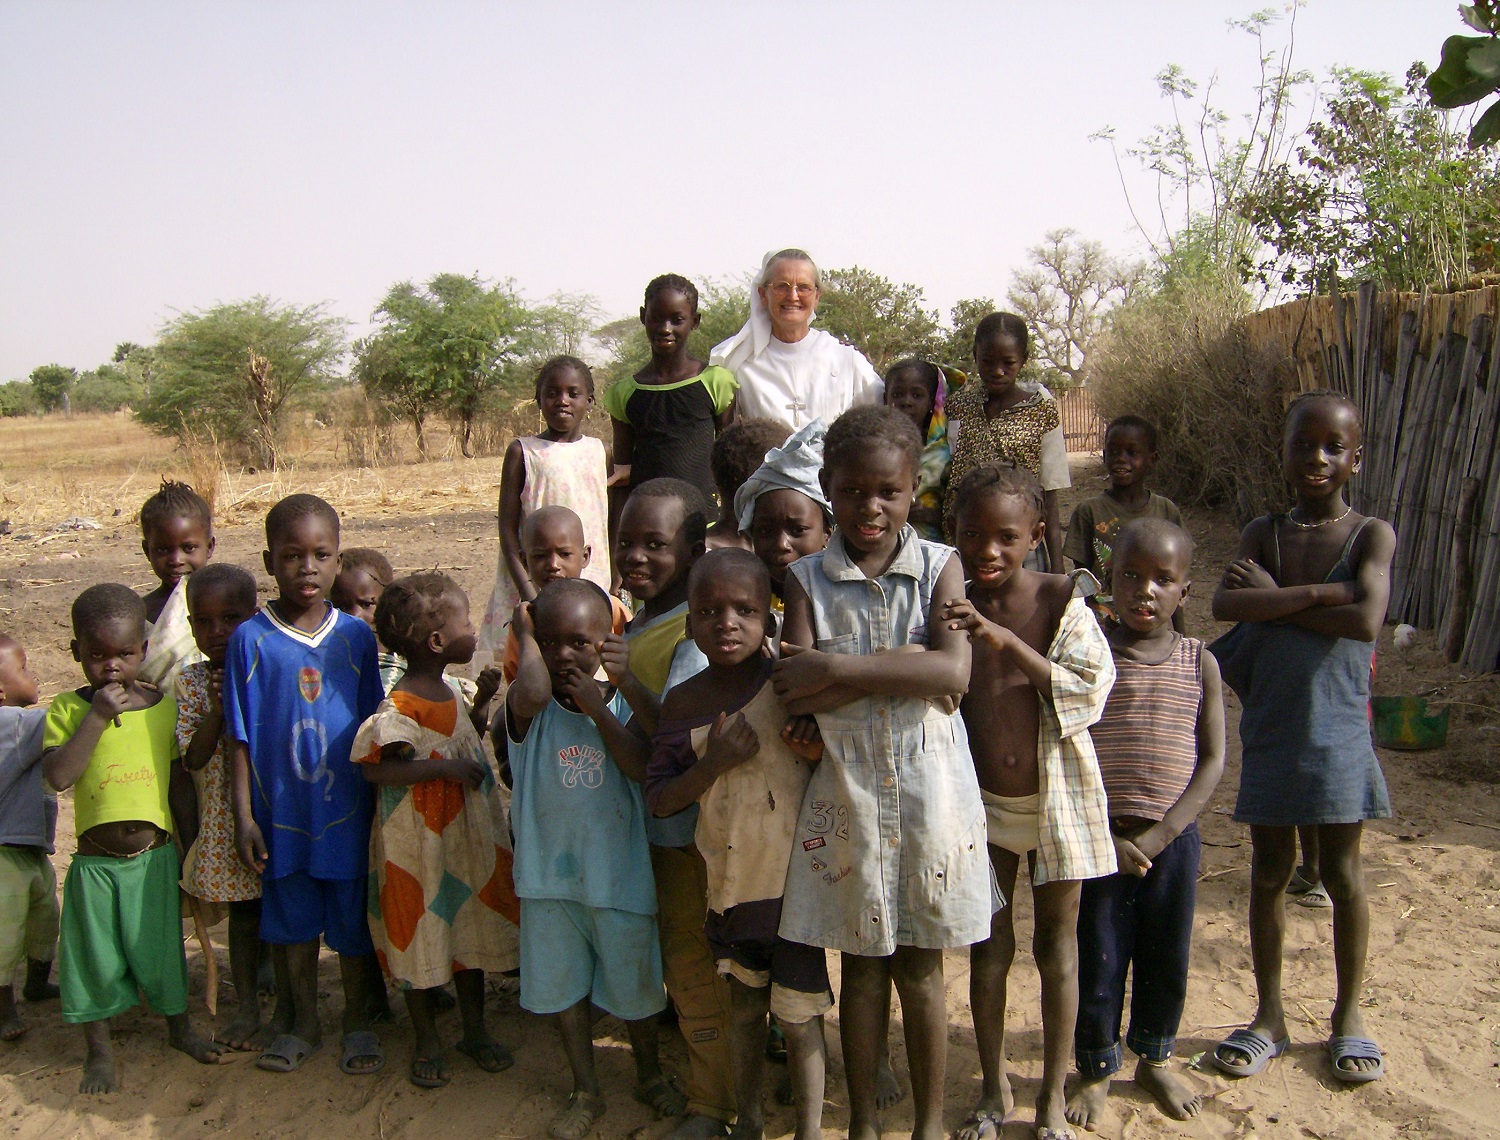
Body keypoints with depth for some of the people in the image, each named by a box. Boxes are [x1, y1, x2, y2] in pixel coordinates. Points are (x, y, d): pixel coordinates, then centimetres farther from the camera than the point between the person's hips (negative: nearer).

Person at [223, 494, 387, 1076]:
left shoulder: (356, 636, -3)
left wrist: (379, 804, 4)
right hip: (282, 811, 0)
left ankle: (359, 1023, 30)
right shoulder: (250, 639, -6)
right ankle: (300, 1024, 35)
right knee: (292, 922, 15)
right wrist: (243, 815, -5)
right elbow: (240, 736, -3)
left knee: (354, 921, 11)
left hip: (347, 810, 0)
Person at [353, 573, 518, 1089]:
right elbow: (376, 768, -27)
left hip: (467, 832, 8)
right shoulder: (400, 707, -21)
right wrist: (448, 768, -29)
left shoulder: (450, 691, 5)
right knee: (422, 934, 7)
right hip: (418, 841, -8)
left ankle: (475, 1029, 32)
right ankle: (427, 1042, 24)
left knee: (472, 928, 16)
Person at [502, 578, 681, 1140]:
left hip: (618, 870, 0)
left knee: (634, 981, 14)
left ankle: (649, 1074, 40)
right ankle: (585, 1092, 34)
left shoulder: (621, 702, -3)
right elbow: (533, 691, -35)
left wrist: (597, 708, -18)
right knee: (562, 982, 14)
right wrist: (526, 636, -18)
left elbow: (643, 767, -17)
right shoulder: (529, 706, -10)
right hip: (549, 870, 0)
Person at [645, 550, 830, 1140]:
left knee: (798, 1016, 4)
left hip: (796, 877, -3)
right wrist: (714, 762, -19)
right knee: (745, 1006, 20)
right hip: (729, 880, 3)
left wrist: (822, 748, -20)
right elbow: (658, 800, -3)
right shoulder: (684, 703, -5)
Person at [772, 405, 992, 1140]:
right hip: (848, 793, 1)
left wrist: (839, 670, -21)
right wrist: (908, 667, -19)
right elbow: (795, 695, -16)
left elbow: (954, 673, -19)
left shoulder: (939, 568, -4)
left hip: (928, 790, 0)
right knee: (861, 967, 13)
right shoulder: (807, 578, -3)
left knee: (920, 970, 12)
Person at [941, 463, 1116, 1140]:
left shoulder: (1060, 602, -12)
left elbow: (1090, 687, -20)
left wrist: (1006, 640, -29)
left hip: (1055, 797, -2)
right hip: (984, 802, 2)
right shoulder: (951, 612, -5)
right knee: (989, 945, 11)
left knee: (1057, 944, 11)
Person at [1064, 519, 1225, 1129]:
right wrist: (1107, 838, -13)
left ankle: (1154, 1059, 37)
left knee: (1166, 957, 14)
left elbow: (1212, 761, -2)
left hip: (1173, 838, 2)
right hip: (1102, 837, -2)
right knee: (1099, 958, 7)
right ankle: (1095, 1070, 27)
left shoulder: (1199, 663, 0)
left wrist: (1159, 836, -11)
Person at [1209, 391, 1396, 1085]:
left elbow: (1366, 621, -22)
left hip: (1336, 732, -2)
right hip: (1269, 732, 2)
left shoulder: (1371, 535, -5)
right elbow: (1224, 604, -16)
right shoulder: (1262, 533, 2)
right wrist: (1317, 594, -21)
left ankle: (1349, 1011, 28)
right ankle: (1269, 1014, 24)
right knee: (1270, 871, 10)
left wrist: (1273, 600, -15)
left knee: (1341, 873, 10)